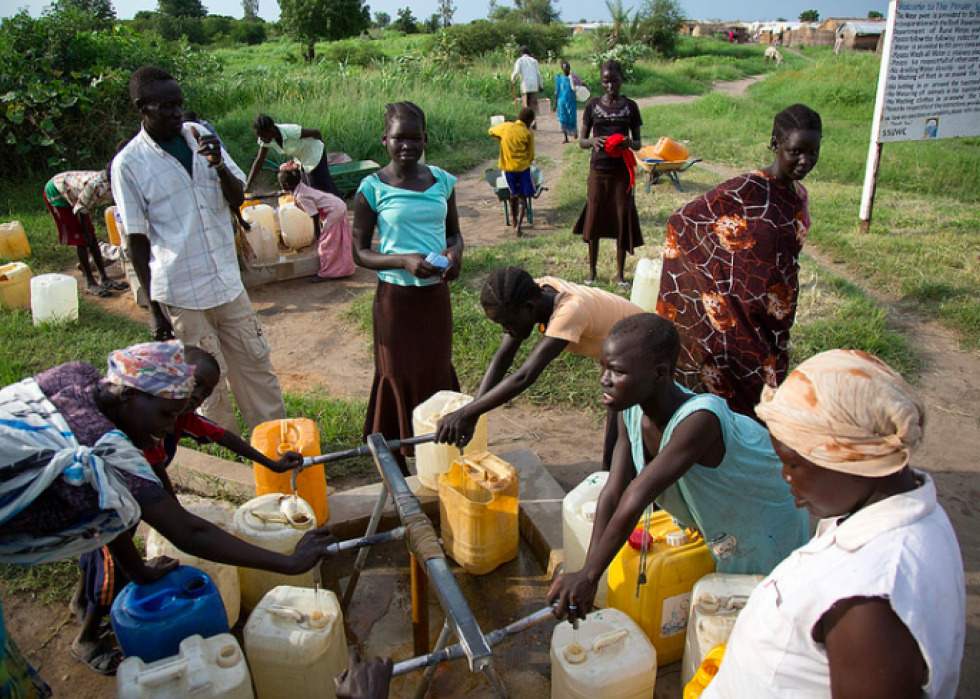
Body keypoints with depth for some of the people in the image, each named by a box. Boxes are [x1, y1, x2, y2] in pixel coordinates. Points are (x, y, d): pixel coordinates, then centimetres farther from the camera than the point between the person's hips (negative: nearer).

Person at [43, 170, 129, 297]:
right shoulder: (97, 185, -38)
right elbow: (81, 210, -25)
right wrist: (85, 232, -12)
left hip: (72, 194, 8)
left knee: (92, 238, 5)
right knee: (80, 239, -9)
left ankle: (105, 279, 10)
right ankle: (90, 283, -3)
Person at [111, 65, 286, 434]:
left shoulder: (201, 137, 3)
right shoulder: (129, 163, -9)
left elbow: (238, 200, 4)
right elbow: (137, 241, -7)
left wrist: (218, 164, -16)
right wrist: (154, 307, -8)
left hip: (228, 281, 5)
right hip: (180, 294, -4)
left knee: (256, 363, 13)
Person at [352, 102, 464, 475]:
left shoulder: (442, 181, 2)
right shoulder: (373, 189, -8)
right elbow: (359, 252, -5)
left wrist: (455, 252, -10)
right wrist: (404, 261, -21)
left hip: (436, 294, 4)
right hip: (396, 298, -3)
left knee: (438, 373, 13)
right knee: (399, 378, 6)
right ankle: (398, 468, 20)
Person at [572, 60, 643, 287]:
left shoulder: (630, 106, 4)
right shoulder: (593, 105, 3)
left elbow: (638, 144, 7)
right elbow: (581, 140, 5)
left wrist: (628, 143, -17)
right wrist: (593, 141, -18)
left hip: (622, 171, 0)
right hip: (598, 169, 0)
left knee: (623, 219, 2)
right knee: (594, 219, 4)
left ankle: (620, 273, 15)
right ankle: (592, 271, 20)